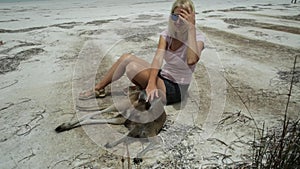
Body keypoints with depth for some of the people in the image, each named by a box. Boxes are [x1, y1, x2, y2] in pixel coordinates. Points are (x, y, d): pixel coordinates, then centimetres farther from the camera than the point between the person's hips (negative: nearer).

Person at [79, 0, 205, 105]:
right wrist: (151, 82, -35)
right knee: (126, 58, -8)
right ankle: (98, 89, 7)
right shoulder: (166, 34, -1)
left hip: (174, 90, -6)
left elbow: (191, 60, -37)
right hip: (163, 78, 6)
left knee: (132, 67, -24)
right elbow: (158, 58, -18)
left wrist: (191, 28, -33)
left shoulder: (197, 38, -14)